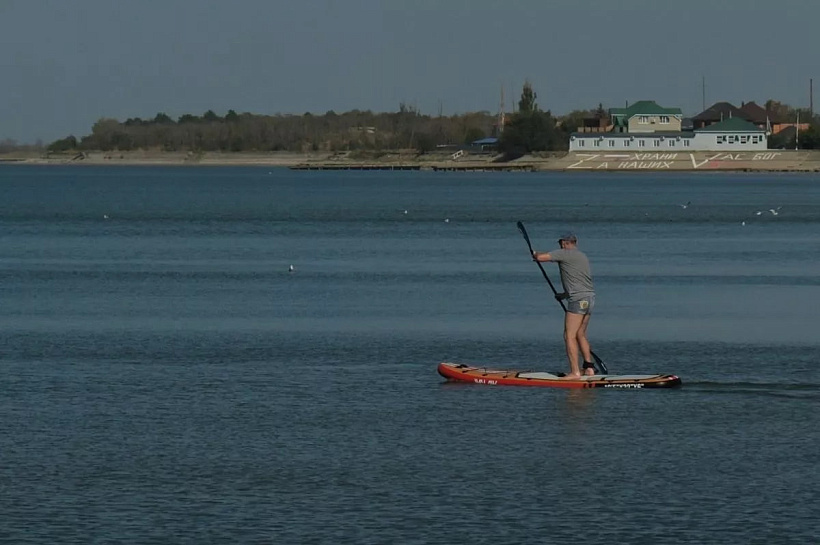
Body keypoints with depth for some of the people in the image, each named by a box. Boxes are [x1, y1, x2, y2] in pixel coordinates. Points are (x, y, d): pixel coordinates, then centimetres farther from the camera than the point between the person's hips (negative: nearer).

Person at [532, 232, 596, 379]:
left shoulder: (564, 254, -4)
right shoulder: (583, 256, 22)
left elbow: (541, 257, -10)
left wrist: (535, 254, 14)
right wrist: (565, 295, 36)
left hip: (578, 300, -9)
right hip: (590, 297, 9)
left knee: (569, 336, -7)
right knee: (580, 335, 17)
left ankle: (575, 372, -11)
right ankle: (589, 368, 15)